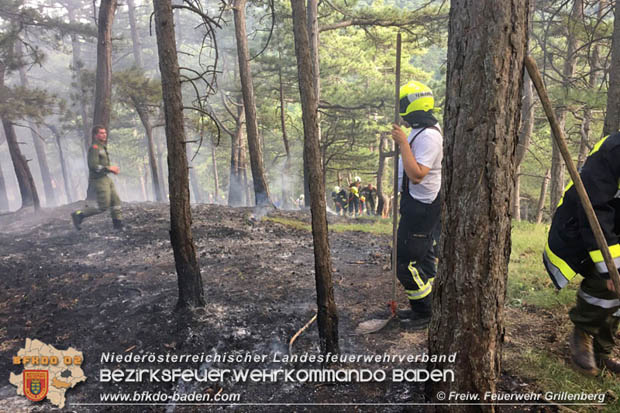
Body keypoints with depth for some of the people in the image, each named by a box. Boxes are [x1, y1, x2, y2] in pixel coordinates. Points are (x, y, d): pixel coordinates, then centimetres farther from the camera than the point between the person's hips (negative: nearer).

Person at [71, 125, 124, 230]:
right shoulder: (94, 148, -14)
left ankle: (118, 224, 14)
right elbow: (93, 166, -23)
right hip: (99, 180, -10)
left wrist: (113, 169, 9)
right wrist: (109, 168, -18)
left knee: (116, 201, 8)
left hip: (105, 179, 10)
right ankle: (78, 215, 4)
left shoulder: (102, 147, 16)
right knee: (103, 206, -8)